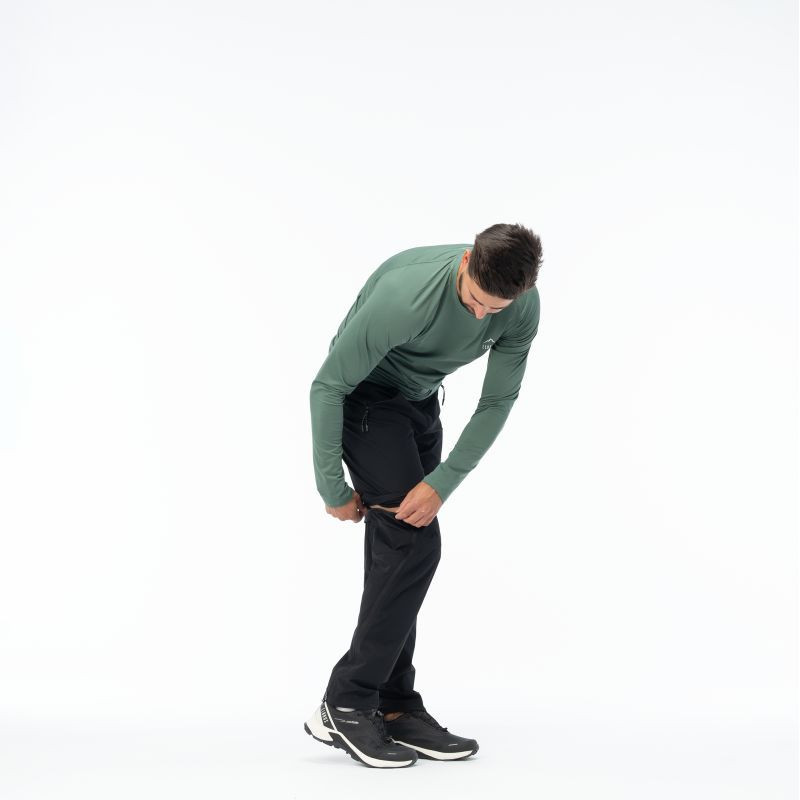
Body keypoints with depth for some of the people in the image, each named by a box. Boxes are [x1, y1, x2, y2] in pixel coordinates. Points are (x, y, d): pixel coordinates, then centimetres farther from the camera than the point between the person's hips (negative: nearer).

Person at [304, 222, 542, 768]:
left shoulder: (524, 308, -18)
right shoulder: (404, 294, -35)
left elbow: (497, 402, -11)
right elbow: (328, 385, -25)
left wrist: (442, 484, -20)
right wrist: (333, 489, -20)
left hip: (421, 401, 6)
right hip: (365, 398, -6)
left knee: (401, 551, 4)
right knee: (414, 543, -16)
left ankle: (393, 707, 11)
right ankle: (345, 703, -7)